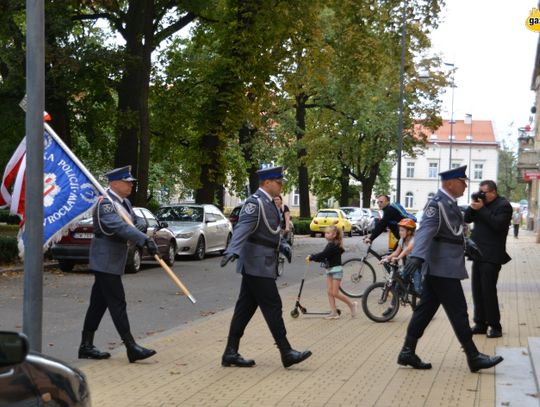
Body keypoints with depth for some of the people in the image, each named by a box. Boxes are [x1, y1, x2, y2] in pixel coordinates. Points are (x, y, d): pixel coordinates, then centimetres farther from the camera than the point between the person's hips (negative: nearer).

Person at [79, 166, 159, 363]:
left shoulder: (125, 203, 13)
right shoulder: (105, 203, -17)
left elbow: (136, 223, 15)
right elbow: (119, 227, -32)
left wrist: (141, 227, -10)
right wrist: (146, 240, -40)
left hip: (114, 260, 10)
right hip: (105, 260, -10)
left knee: (99, 303, 12)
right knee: (117, 303, -9)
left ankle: (86, 346, 17)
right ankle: (132, 348, -9)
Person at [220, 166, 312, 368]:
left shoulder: (268, 203, 15)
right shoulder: (255, 203, -15)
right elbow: (242, 228, -29)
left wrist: (283, 245, 12)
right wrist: (232, 251, -42)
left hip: (257, 266, 10)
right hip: (258, 266, -10)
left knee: (245, 309, 10)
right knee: (273, 308, -4)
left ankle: (231, 353, 14)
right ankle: (286, 353, 3)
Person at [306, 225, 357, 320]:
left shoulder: (334, 245, -16)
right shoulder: (330, 245, 12)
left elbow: (323, 255, -23)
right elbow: (325, 258, 10)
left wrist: (311, 257, -15)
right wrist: (313, 257, -2)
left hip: (336, 270, -9)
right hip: (329, 270, 9)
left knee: (335, 293, -8)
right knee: (329, 292, 4)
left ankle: (352, 304, 8)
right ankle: (334, 312, 5)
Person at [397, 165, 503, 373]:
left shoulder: (450, 202, 13)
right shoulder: (437, 203, -17)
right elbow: (425, 230, -29)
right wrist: (416, 256, -43)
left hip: (440, 268, 10)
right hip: (443, 268, -10)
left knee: (425, 309, 11)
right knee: (458, 312, -3)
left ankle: (408, 352, 15)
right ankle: (473, 357, 5)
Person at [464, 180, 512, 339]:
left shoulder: (503, 205, -7)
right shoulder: (482, 203, 14)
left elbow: (498, 224, -20)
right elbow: (467, 219, 12)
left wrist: (481, 209, -18)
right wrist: (472, 207, -6)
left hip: (492, 256, -8)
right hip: (479, 253, 8)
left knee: (488, 290, -8)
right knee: (477, 290, 8)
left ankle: (495, 326, -1)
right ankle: (480, 324, 16)